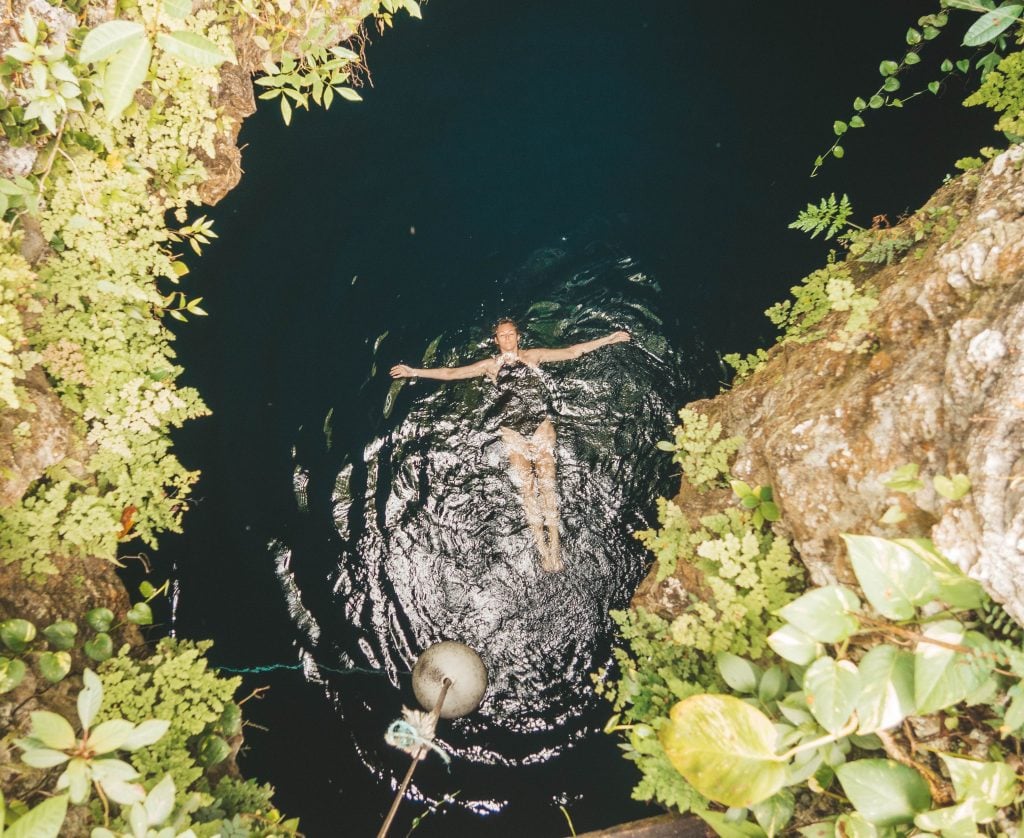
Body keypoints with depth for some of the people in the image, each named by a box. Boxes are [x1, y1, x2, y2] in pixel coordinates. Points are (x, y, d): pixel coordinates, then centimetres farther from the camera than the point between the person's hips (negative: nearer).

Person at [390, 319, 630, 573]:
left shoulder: (533, 356, 8)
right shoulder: (491, 365, 8)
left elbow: (571, 352, 6)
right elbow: (451, 372, 7)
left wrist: (607, 339, 2)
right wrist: (414, 372, 1)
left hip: (541, 426, -1)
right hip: (513, 432, 1)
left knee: (547, 484, -6)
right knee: (527, 489, -1)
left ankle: (554, 546, -4)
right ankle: (543, 549, 4)